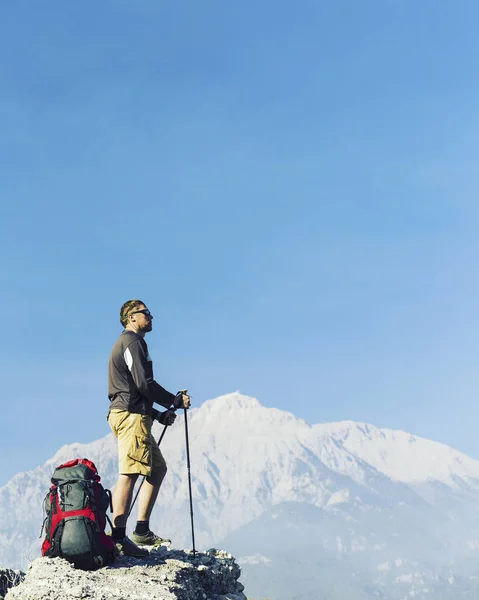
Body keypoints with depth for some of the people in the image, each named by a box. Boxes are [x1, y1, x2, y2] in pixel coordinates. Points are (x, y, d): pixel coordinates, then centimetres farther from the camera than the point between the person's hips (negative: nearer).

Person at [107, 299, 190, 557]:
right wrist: (175, 401, -6)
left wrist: (159, 415, 21)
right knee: (129, 473, -17)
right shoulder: (132, 341, -6)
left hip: (130, 414, 11)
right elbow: (143, 383, -16)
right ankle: (118, 537, -23)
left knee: (158, 468, 14)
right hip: (131, 414, -11)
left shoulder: (127, 343, 27)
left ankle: (142, 531, 12)